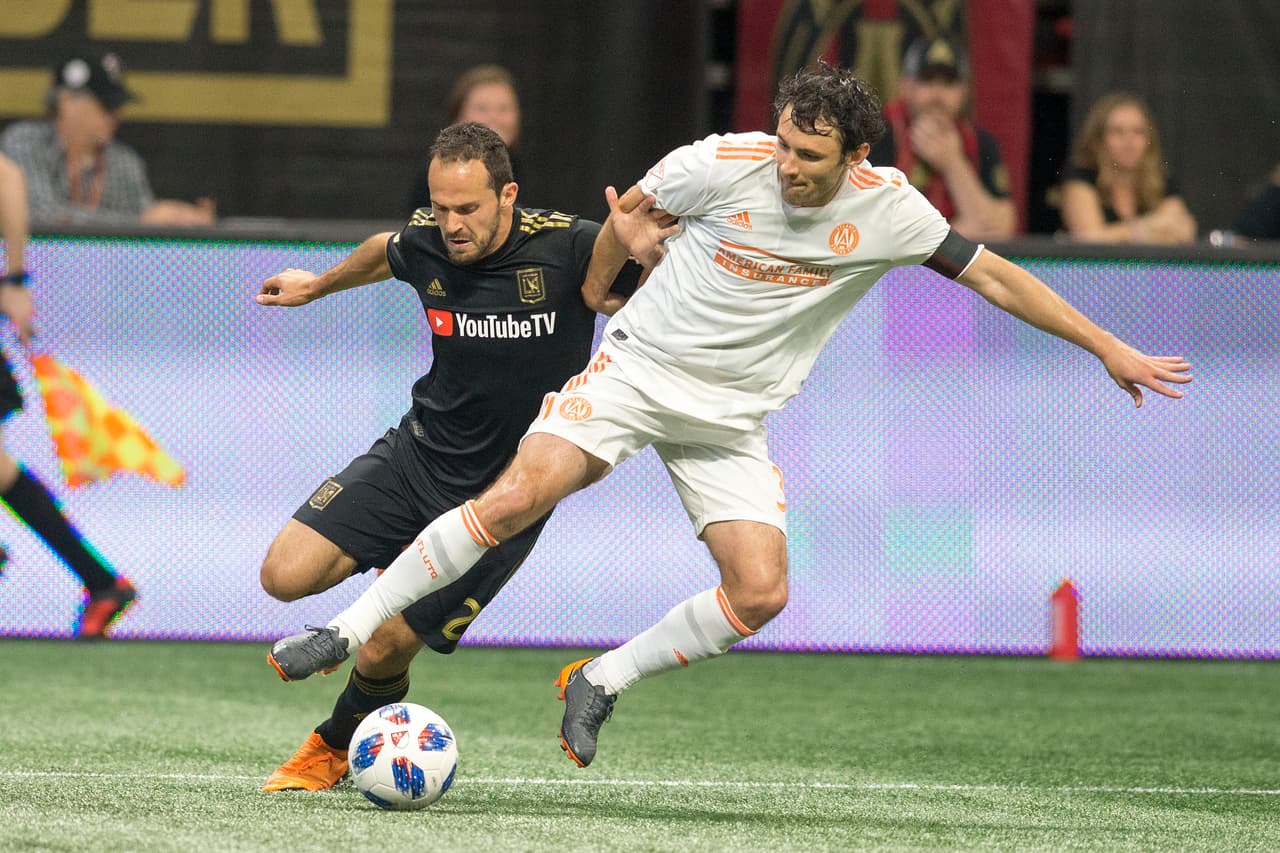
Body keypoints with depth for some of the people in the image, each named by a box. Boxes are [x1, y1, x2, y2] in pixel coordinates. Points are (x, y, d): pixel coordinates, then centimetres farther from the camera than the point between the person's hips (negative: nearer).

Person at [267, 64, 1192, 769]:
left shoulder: (888, 210, -10)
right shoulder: (725, 165, -16)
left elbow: (994, 275, -1)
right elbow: (632, 209, 4)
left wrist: (1111, 349, 1)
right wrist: (598, 285, 14)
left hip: (731, 420, 3)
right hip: (638, 369, -3)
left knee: (761, 593, -14)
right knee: (516, 497, -23)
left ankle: (603, 680, 6)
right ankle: (351, 630, -15)